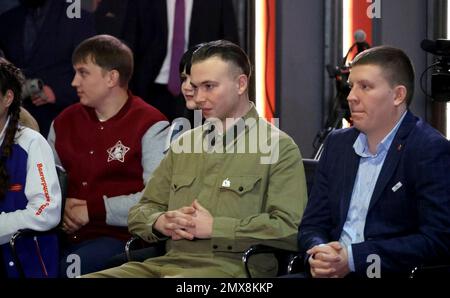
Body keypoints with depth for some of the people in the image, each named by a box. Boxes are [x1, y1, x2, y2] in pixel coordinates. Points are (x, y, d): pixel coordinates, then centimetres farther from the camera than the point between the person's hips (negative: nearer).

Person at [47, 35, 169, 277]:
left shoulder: (150, 126, -1)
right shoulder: (64, 122, 19)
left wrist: (93, 209, -10)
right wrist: (59, 207, 1)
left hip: (120, 236, -5)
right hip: (65, 234, 5)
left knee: (69, 267, -33)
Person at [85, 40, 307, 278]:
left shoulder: (279, 147, 2)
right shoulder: (184, 143, 23)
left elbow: (289, 228, -10)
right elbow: (140, 212, 26)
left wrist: (214, 227, -11)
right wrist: (161, 223, 1)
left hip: (230, 266, -6)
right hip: (169, 262, 7)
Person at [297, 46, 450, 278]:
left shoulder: (431, 151, -6)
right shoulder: (338, 143, 14)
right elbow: (312, 224, 15)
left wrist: (353, 258, -18)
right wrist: (318, 253, -8)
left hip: (392, 274, -5)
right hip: (332, 272, 5)